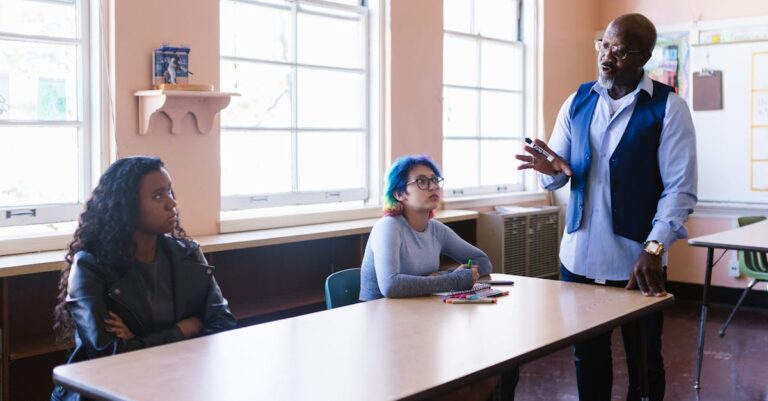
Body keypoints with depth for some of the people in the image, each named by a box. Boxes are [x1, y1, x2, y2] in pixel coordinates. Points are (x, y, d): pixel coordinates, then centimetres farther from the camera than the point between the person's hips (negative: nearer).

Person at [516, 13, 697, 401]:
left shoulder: (668, 107, -6)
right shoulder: (578, 101, 6)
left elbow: (680, 189, -11)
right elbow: (554, 178, 8)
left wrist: (654, 249, -24)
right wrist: (553, 170, -17)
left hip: (637, 259, -3)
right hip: (579, 255, 4)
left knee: (644, 362, 12)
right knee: (587, 356, 16)